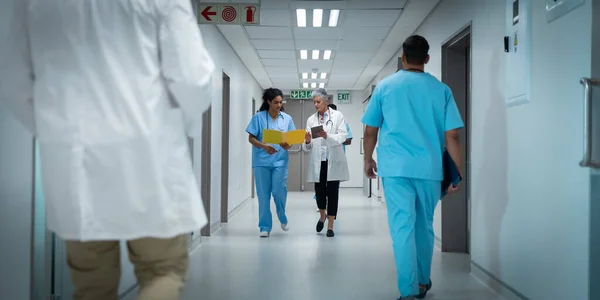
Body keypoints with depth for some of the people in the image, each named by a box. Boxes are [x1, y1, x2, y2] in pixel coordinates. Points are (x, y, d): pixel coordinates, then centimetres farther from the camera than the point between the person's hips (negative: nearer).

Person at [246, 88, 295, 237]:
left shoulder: (287, 118, 6)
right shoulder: (258, 117, -1)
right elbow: (251, 138, -2)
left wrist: (288, 146, -15)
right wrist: (264, 146, -19)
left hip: (280, 161, 1)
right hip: (261, 161, -1)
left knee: (279, 192, -5)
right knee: (263, 194, 1)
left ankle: (283, 219, 22)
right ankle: (265, 226, 10)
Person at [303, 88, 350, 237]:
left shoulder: (338, 116, 1)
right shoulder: (311, 120, 8)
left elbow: (343, 136, -10)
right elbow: (307, 147, 5)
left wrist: (327, 136, -25)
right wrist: (307, 141, -19)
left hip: (333, 161, -2)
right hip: (317, 162, 2)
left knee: (332, 192, 0)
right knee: (319, 191, 4)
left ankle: (330, 226, 7)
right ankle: (322, 217, 33)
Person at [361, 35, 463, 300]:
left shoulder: (385, 86, 3)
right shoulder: (441, 90, 3)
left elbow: (370, 130, 6)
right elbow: (452, 137, 0)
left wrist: (368, 160, 21)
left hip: (395, 168, -1)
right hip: (430, 168, 2)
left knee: (402, 227, -1)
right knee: (424, 225, 16)